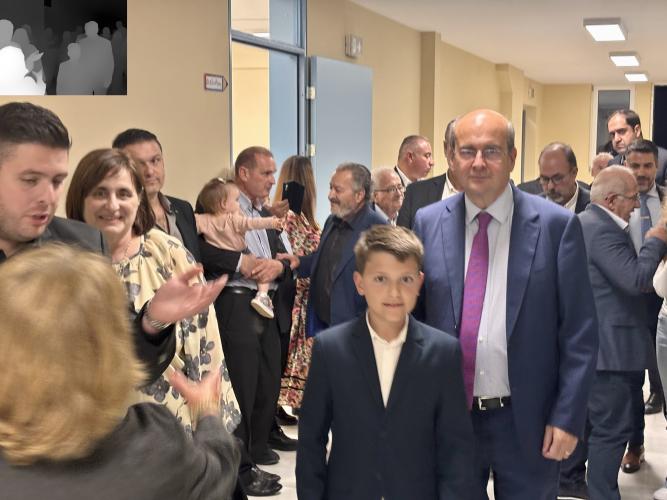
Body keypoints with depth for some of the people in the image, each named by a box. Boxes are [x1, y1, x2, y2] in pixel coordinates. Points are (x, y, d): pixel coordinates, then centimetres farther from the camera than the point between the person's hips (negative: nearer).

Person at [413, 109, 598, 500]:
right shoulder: (428, 223, 1)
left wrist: (568, 417, -8)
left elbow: (580, 333, -5)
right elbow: (413, 315, 8)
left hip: (527, 421, -2)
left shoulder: (556, 225, -7)